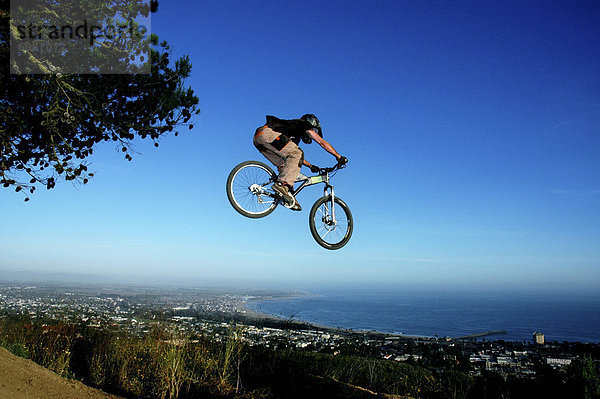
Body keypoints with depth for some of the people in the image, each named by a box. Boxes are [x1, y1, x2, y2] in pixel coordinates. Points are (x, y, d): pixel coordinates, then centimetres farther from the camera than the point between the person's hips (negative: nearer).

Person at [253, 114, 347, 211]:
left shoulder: (295, 136, 35)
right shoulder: (304, 124, 12)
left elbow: (294, 155, 41)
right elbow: (322, 142, 8)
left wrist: (311, 166, 39)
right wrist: (339, 157, 11)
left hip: (258, 140, 9)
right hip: (267, 133, -9)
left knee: (285, 165, 9)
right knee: (297, 153, -12)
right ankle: (281, 183, -25)